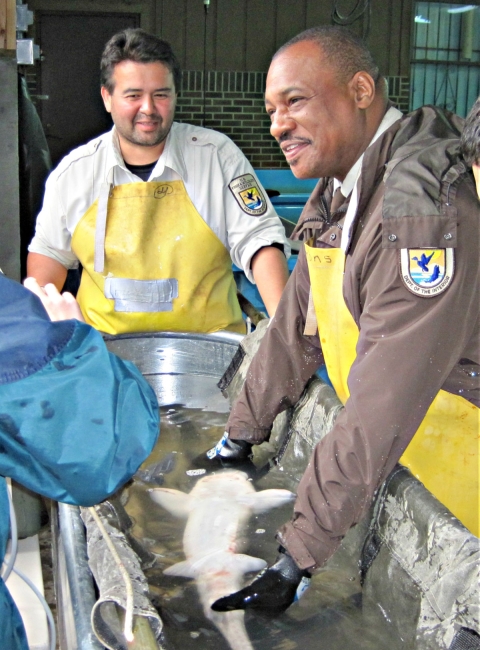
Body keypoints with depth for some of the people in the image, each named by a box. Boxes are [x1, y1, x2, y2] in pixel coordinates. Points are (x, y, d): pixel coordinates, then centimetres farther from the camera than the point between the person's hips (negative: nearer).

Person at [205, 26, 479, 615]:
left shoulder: (423, 210, -30)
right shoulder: (337, 188, 2)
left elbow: (383, 409, -32)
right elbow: (296, 324, 9)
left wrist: (297, 557, -29)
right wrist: (240, 435, 10)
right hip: (392, 463, 8)